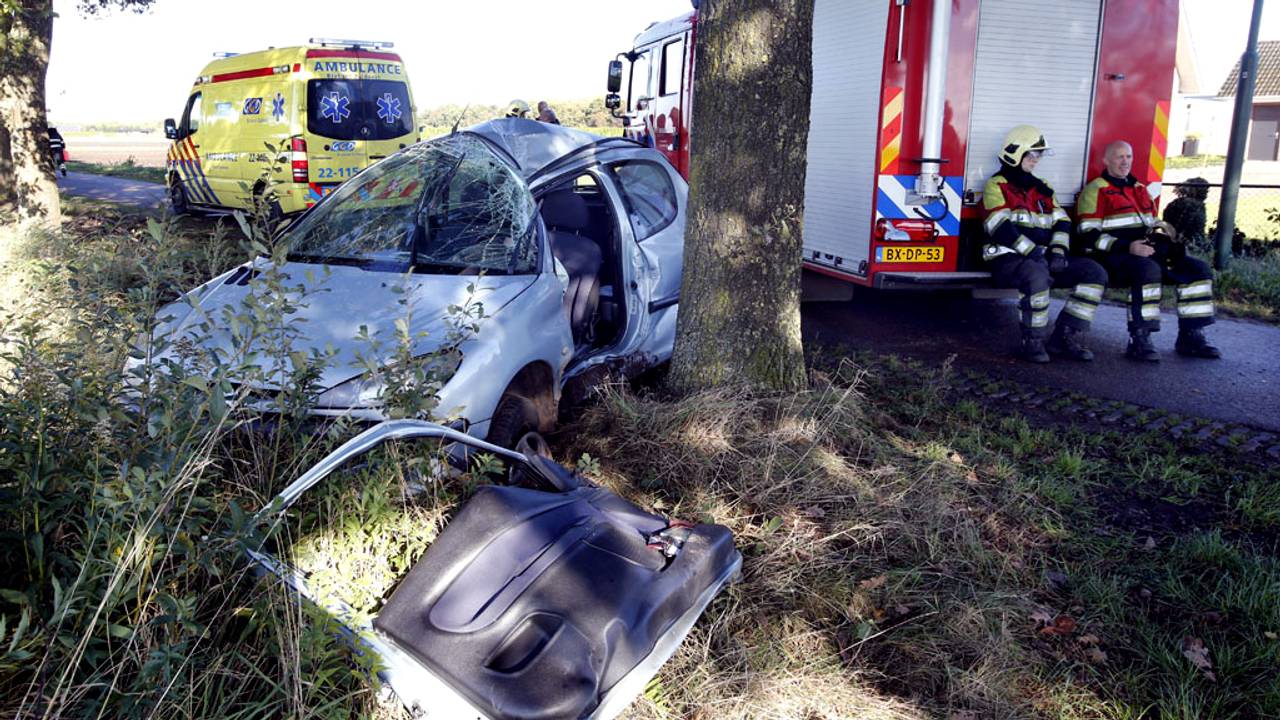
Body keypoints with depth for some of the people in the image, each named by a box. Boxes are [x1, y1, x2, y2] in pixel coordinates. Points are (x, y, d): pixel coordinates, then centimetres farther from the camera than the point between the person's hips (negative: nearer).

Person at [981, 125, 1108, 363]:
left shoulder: (1041, 187, 22)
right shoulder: (997, 186, -1)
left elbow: (1061, 221, 14)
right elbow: (1001, 228, -15)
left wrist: (1058, 251, -4)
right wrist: (1032, 252, -21)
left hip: (1042, 257, 8)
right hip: (1009, 258, -8)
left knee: (1095, 272, -7)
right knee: (1037, 275, -40)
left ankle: (1065, 338, -7)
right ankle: (1032, 342, -23)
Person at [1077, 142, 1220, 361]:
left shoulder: (1140, 189, 25)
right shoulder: (1096, 190, -1)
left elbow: (1152, 226, 32)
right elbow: (1089, 234, -11)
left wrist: (1168, 240, 8)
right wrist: (1128, 247, -22)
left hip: (1148, 251, 8)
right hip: (1113, 255, -8)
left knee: (1198, 269, -6)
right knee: (1148, 269, -38)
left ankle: (1190, 337, -1)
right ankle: (1138, 340, -33)